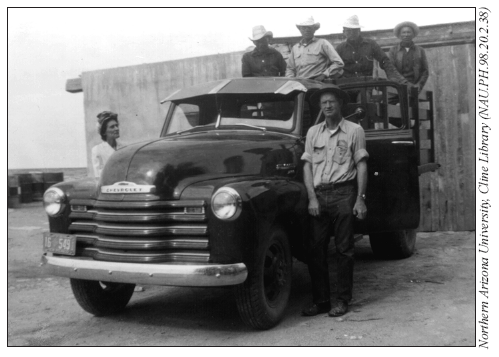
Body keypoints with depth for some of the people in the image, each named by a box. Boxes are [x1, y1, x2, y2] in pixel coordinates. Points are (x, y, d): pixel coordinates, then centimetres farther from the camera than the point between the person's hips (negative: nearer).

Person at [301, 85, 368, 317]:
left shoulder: (354, 130, 5)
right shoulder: (313, 132, 14)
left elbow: (361, 166, 1)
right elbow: (307, 166, 9)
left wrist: (360, 199, -7)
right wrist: (312, 198, -1)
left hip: (344, 193, -3)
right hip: (318, 195, 3)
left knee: (344, 249, 1)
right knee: (315, 249, 2)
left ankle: (342, 300, 10)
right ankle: (320, 300, 12)